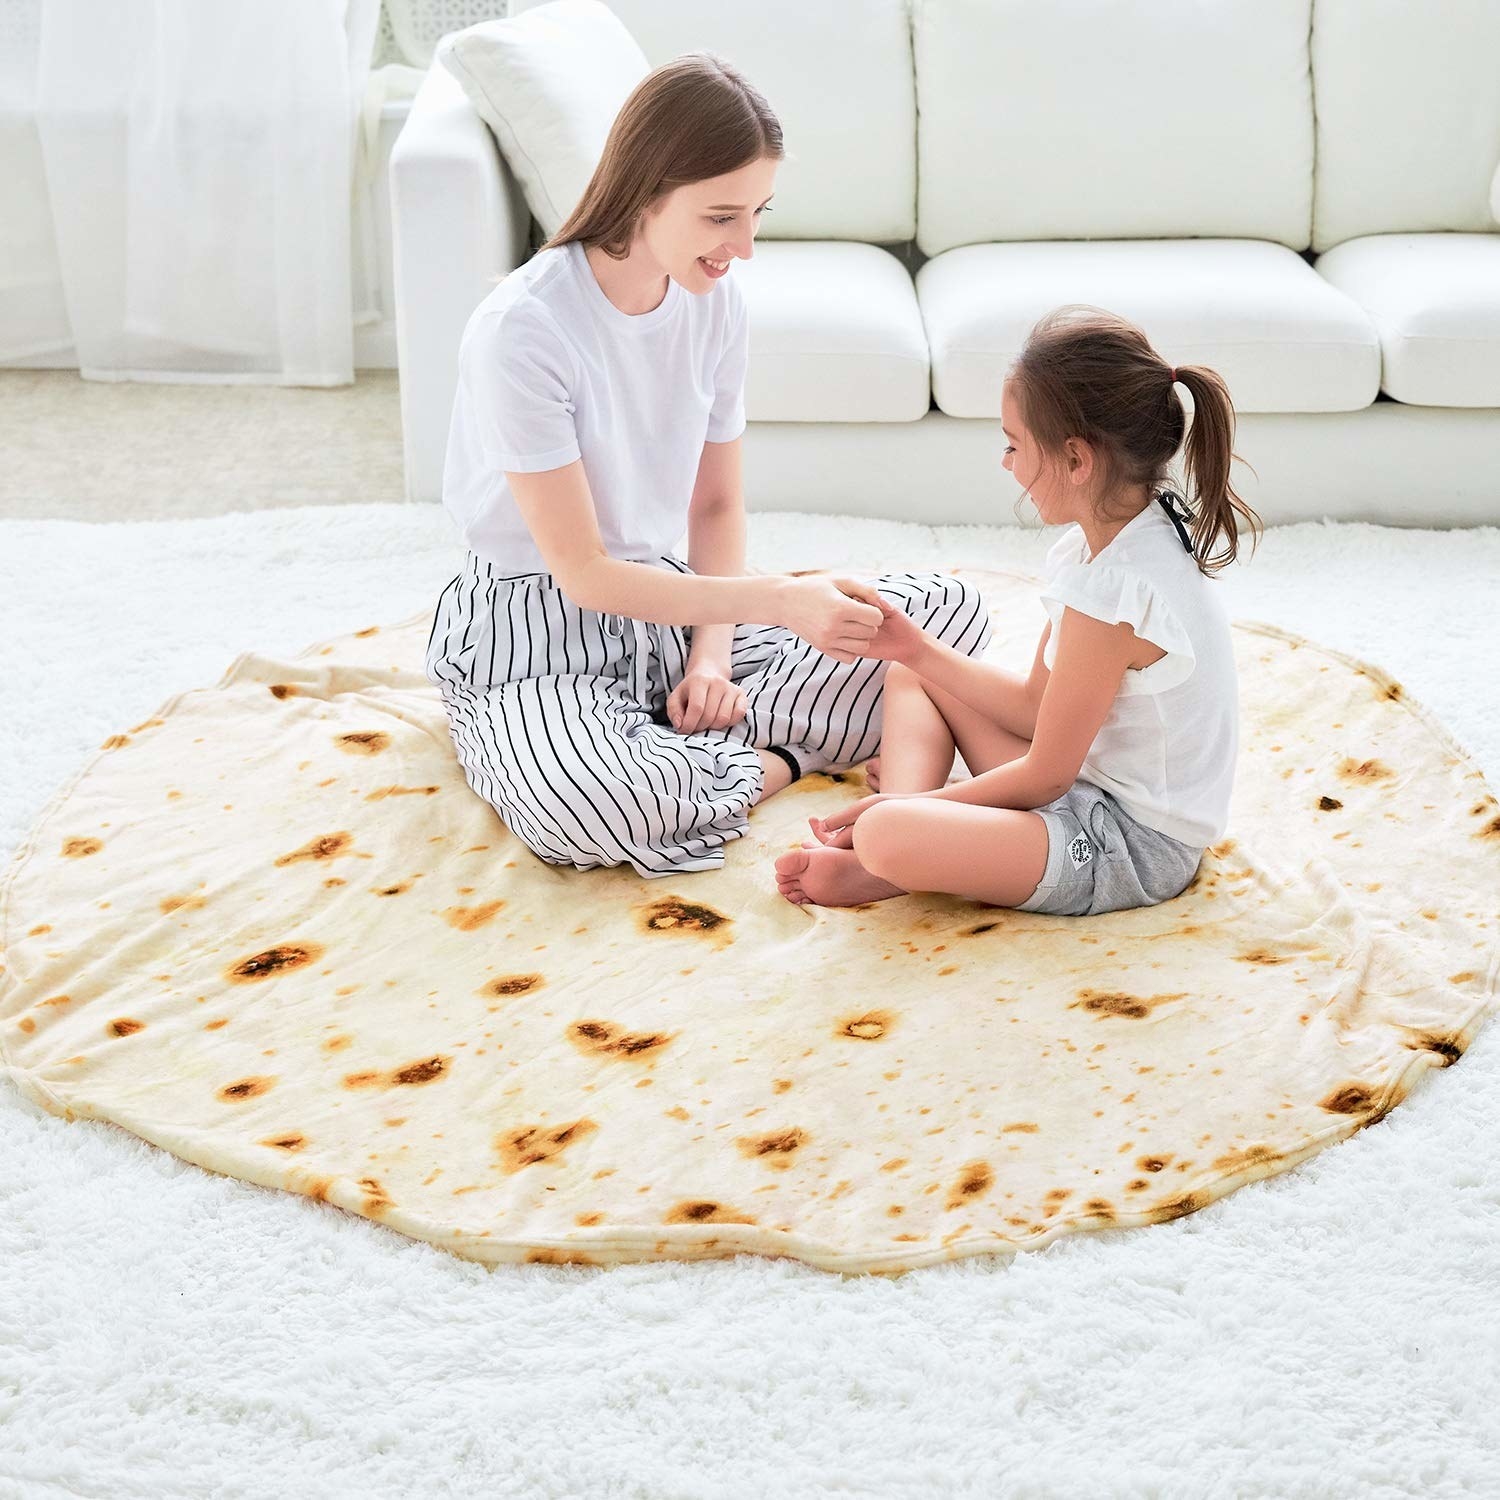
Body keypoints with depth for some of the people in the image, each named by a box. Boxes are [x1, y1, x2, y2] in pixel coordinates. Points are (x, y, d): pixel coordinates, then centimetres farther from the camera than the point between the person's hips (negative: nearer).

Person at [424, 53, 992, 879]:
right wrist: (779, 601, -29)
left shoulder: (717, 303, -3)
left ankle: (689, 740, -12)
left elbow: (717, 504, 7)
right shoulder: (520, 330, -23)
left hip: (672, 604, 7)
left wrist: (712, 655, -9)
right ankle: (774, 760, -10)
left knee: (952, 610, -3)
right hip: (536, 630, -6)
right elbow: (583, 572, -21)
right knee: (588, 808, -41)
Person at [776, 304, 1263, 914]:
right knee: (909, 676, 18)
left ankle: (885, 869, 0)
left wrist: (901, 812, -9)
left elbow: (1045, 776, -19)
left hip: (1136, 849, -11)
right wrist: (919, 650, 6)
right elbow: (1036, 705, 11)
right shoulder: (1095, 541, 3)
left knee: (885, 835, -34)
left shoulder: (1114, 589, -27)